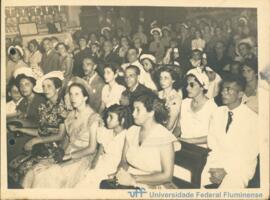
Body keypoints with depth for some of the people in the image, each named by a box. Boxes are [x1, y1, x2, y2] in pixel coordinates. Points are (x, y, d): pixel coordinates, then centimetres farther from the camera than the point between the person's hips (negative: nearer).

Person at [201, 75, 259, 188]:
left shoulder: (252, 118, -9)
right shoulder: (218, 113, 6)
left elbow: (250, 152, -9)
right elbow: (212, 142, 4)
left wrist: (225, 170, -15)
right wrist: (215, 167, -12)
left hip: (241, 165, -4)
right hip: (217, 161, 4)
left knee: (228, 187, -28)